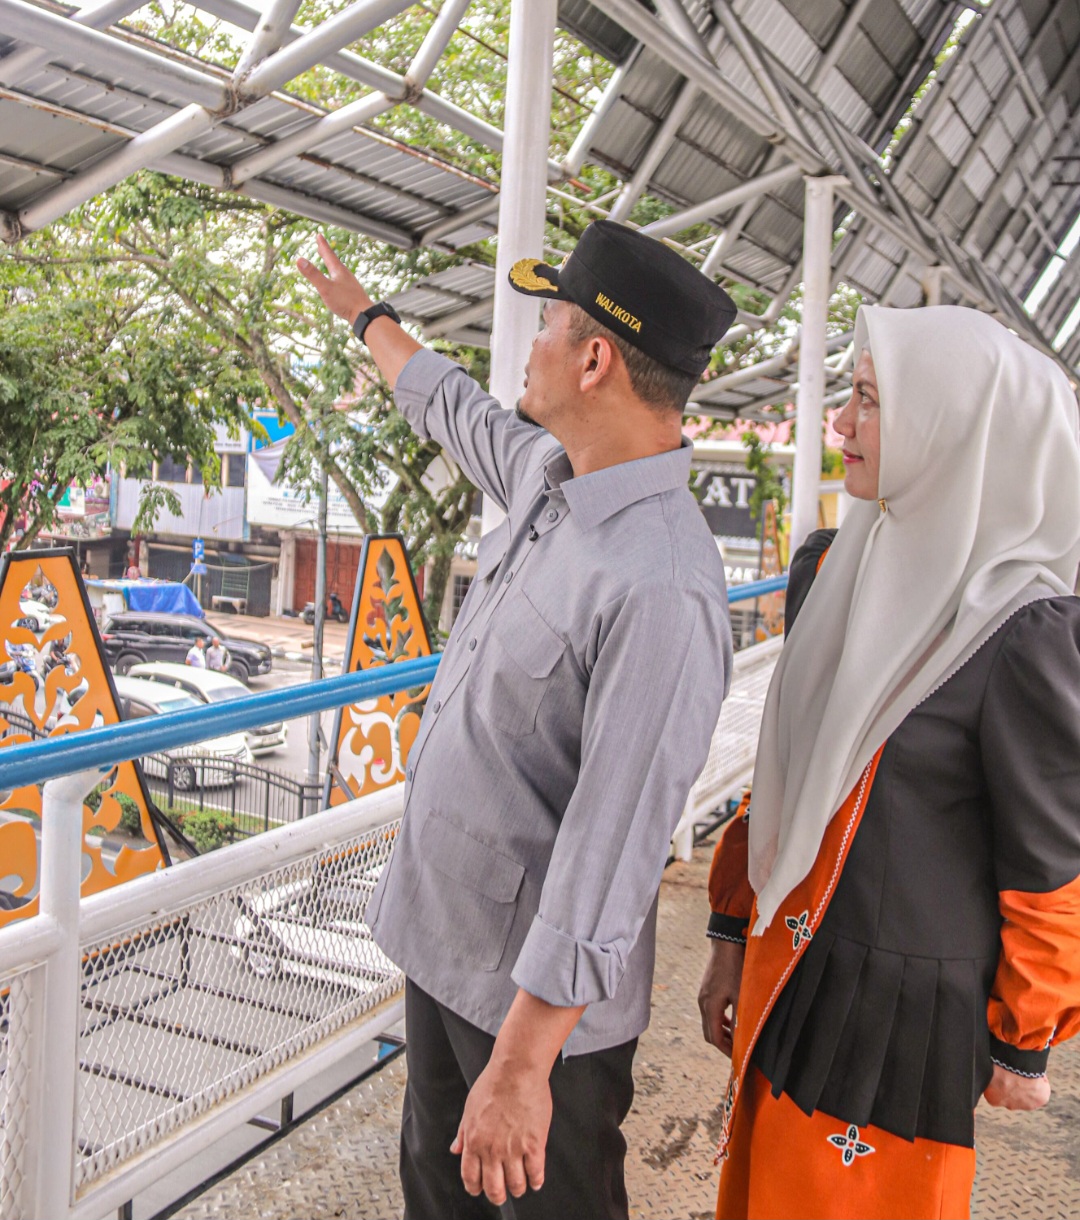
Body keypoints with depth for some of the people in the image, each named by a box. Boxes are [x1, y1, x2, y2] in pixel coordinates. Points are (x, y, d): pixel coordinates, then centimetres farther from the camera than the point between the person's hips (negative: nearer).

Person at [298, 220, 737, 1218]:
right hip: (444, 941, 8)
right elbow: (449, 404, 20)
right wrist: (364, 312, 36)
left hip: (544, 987, -8)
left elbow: (614, 845, -30)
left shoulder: (660, 591, -31)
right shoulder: (547, 472, -3)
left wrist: (522, 1063, -24)